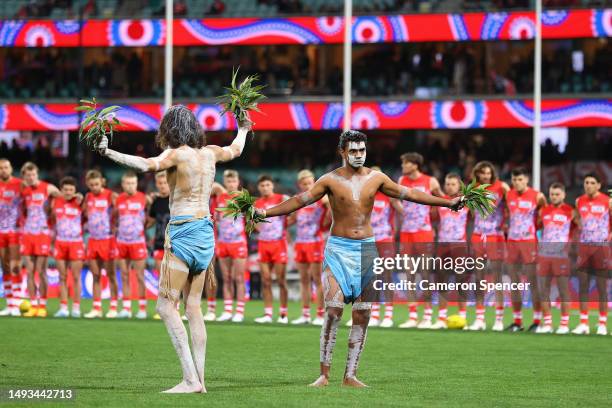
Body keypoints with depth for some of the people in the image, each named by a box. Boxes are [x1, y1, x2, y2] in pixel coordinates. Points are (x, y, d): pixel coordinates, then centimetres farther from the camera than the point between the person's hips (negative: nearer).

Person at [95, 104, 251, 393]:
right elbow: (235, 150, 32)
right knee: (193, 307, 12)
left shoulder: (177, 154, -10)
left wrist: (108, 153, -31)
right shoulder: (210, 152, 10)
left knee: (166, 306, -7)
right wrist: (243, 129, 53)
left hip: (183, 232, -8)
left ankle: (190, 379, -16)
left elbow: (147, 165, -30)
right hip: (205, 231, 8)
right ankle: (199, 378, 9)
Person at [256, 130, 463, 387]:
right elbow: (300, 200, -4)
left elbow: (409, 194, 12)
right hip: (338, 249, -3)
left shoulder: (376, 179, 6)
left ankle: (350, 375, 6)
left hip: (366, 249, 3)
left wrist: (447, 202, 12)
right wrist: (265, 212, -14)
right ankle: (324, 374, -9)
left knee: (362, 314, 0)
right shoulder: (330, 180, -1)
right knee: (333, 310, -14)